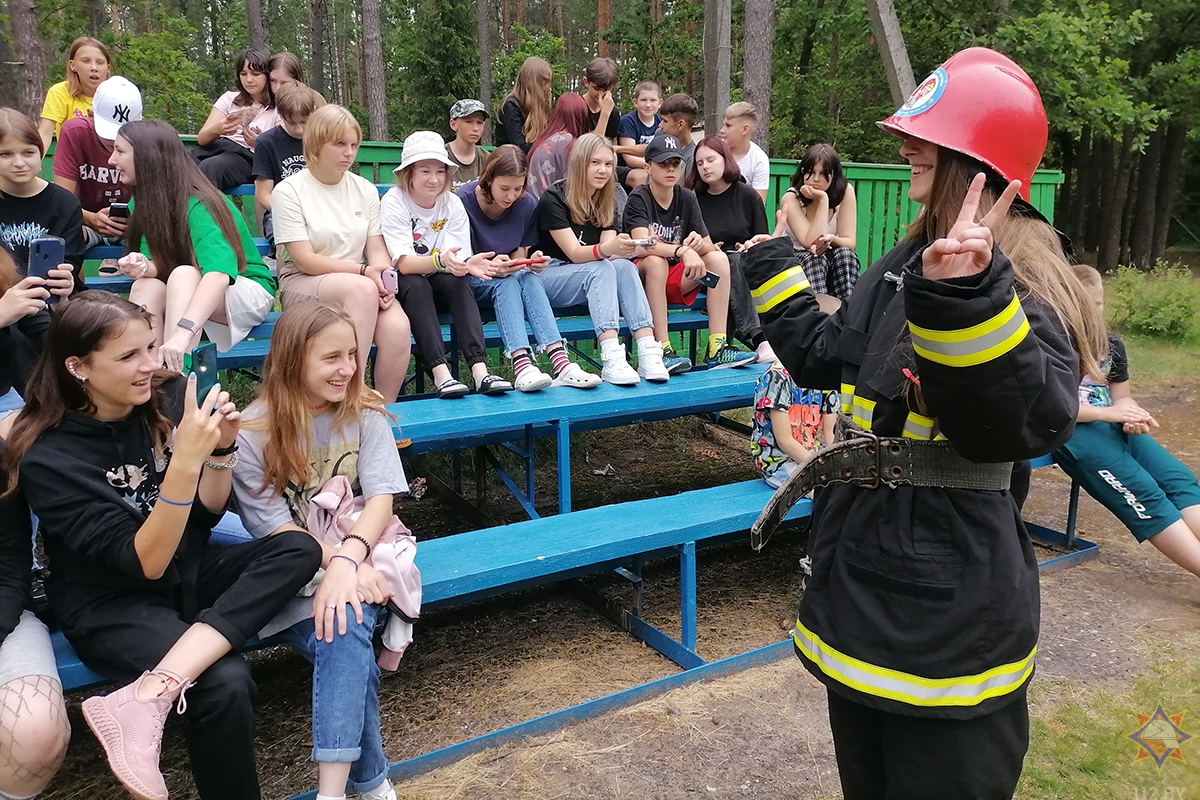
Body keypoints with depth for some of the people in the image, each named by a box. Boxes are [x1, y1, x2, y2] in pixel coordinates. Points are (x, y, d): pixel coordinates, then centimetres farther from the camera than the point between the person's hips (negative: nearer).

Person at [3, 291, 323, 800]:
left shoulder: (167, 399, -6)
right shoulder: (48, 458, -17)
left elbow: (206, 516, 3)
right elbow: (145, 561, -23)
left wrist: (221, 448, -16)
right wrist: (185, 459, -34)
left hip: (187, 572, 6)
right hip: (109, 602, -5)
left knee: (298, 548, -21)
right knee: (226, 683, -30)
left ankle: (148, 695, -29)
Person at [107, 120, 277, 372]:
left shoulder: (196, 206, -24)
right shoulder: (141, 203, -2)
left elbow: (219, 273, -40)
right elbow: (161, 264, -4)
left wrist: (183, 332, -53)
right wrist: (144, 267, -30)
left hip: (247, 292, -5)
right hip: (186, 293, 6)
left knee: (183, 275, -35)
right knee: (146, 286, -26)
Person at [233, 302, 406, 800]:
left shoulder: (365, 415, 1)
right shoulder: (253, 435, -4)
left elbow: (381, 499, -10)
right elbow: (276, 529, -7)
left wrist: (349, 560, -28)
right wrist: (337, 563, -23)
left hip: (365, 552, 1)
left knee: (345, 630, -32)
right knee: (348, 652, -29)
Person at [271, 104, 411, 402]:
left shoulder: (365, 190, 10)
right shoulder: (288, 191, -3)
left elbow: (377, 249, 6)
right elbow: (304, 260, -10)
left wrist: (383, 277, -17)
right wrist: (363, 271, -19)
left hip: (360, 284, 4)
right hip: (302, 285, -3)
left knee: (397, 328, -29)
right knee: (362, 289, -37)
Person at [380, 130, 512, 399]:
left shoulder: (452, 203, -3)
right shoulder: (394, 202, -14)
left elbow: (457, 257, -12)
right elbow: (404, 263, -25)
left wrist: (467, 263, -37)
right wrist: (440, 260, -45)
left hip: (439, 282, 3)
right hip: (401, 285, -3)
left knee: (457, 282, -29)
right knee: (416, 285, -35)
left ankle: (480, 370, -41)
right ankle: (440, 372, -46)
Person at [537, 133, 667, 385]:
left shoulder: (607, 202, 9)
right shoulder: (553, 199, -11)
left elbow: (610, 251, -6)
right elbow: (574, 252, -20)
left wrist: (630, 249, -29)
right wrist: (606, 249, -41)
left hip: (592, 277, 5)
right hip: (550, 275, -5)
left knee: (624, 266, -27)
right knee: (602, 269, -33)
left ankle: (648, 352, -39)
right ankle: (611, 359, -47)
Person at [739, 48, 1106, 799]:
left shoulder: (1023, 281, -18)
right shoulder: (906, 267, 7)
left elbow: (1032, 421, -34)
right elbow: (827, 355, 19)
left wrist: (968, 295, -47)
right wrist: (771, 265, 26)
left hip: (947, 615, -8)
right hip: (861, 585, 9)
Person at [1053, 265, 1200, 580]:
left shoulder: (1111, 344, 15)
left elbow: (1122, 397, 20)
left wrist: (1133, 416, -5)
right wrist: (1106, 412, -20)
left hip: (1112, 425, 7)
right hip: (1070, 429, -7)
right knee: (1142, 491, -22)